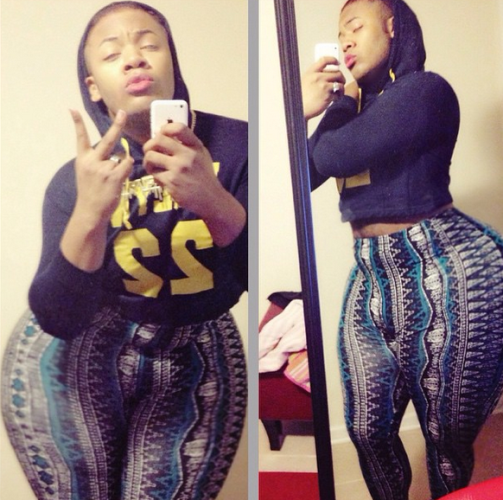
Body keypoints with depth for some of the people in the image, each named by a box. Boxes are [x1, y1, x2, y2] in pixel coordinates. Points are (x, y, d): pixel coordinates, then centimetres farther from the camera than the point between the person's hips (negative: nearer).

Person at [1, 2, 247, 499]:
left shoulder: (233, 145, -15)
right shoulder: (77, 177, -12)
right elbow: (57, 318, -19)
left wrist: (213, 201, -40)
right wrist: (90, 213, -35)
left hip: (197, 361, 1)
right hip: (81, 355, 0)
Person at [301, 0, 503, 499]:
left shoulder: (423, 89, -9)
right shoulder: (360, 105, 15)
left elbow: (333, 157, -18)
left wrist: (342, 101, 2)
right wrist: (305, 110, 2)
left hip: (441, 272, -7)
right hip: (372, 277, 8)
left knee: (447, 432, 9)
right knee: (367, 429, 11)